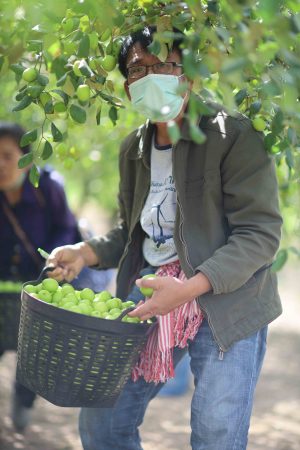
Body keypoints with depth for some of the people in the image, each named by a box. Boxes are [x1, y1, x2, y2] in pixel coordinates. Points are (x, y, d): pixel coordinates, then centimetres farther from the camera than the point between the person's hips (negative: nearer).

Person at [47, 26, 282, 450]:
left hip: (227, 300, -6)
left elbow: (260, 233, -16)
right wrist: (85, 253, 1)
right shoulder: (134, 149, 10)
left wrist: (190, 288, -27)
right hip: (151, 288, 6)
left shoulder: (234, 136, -11)